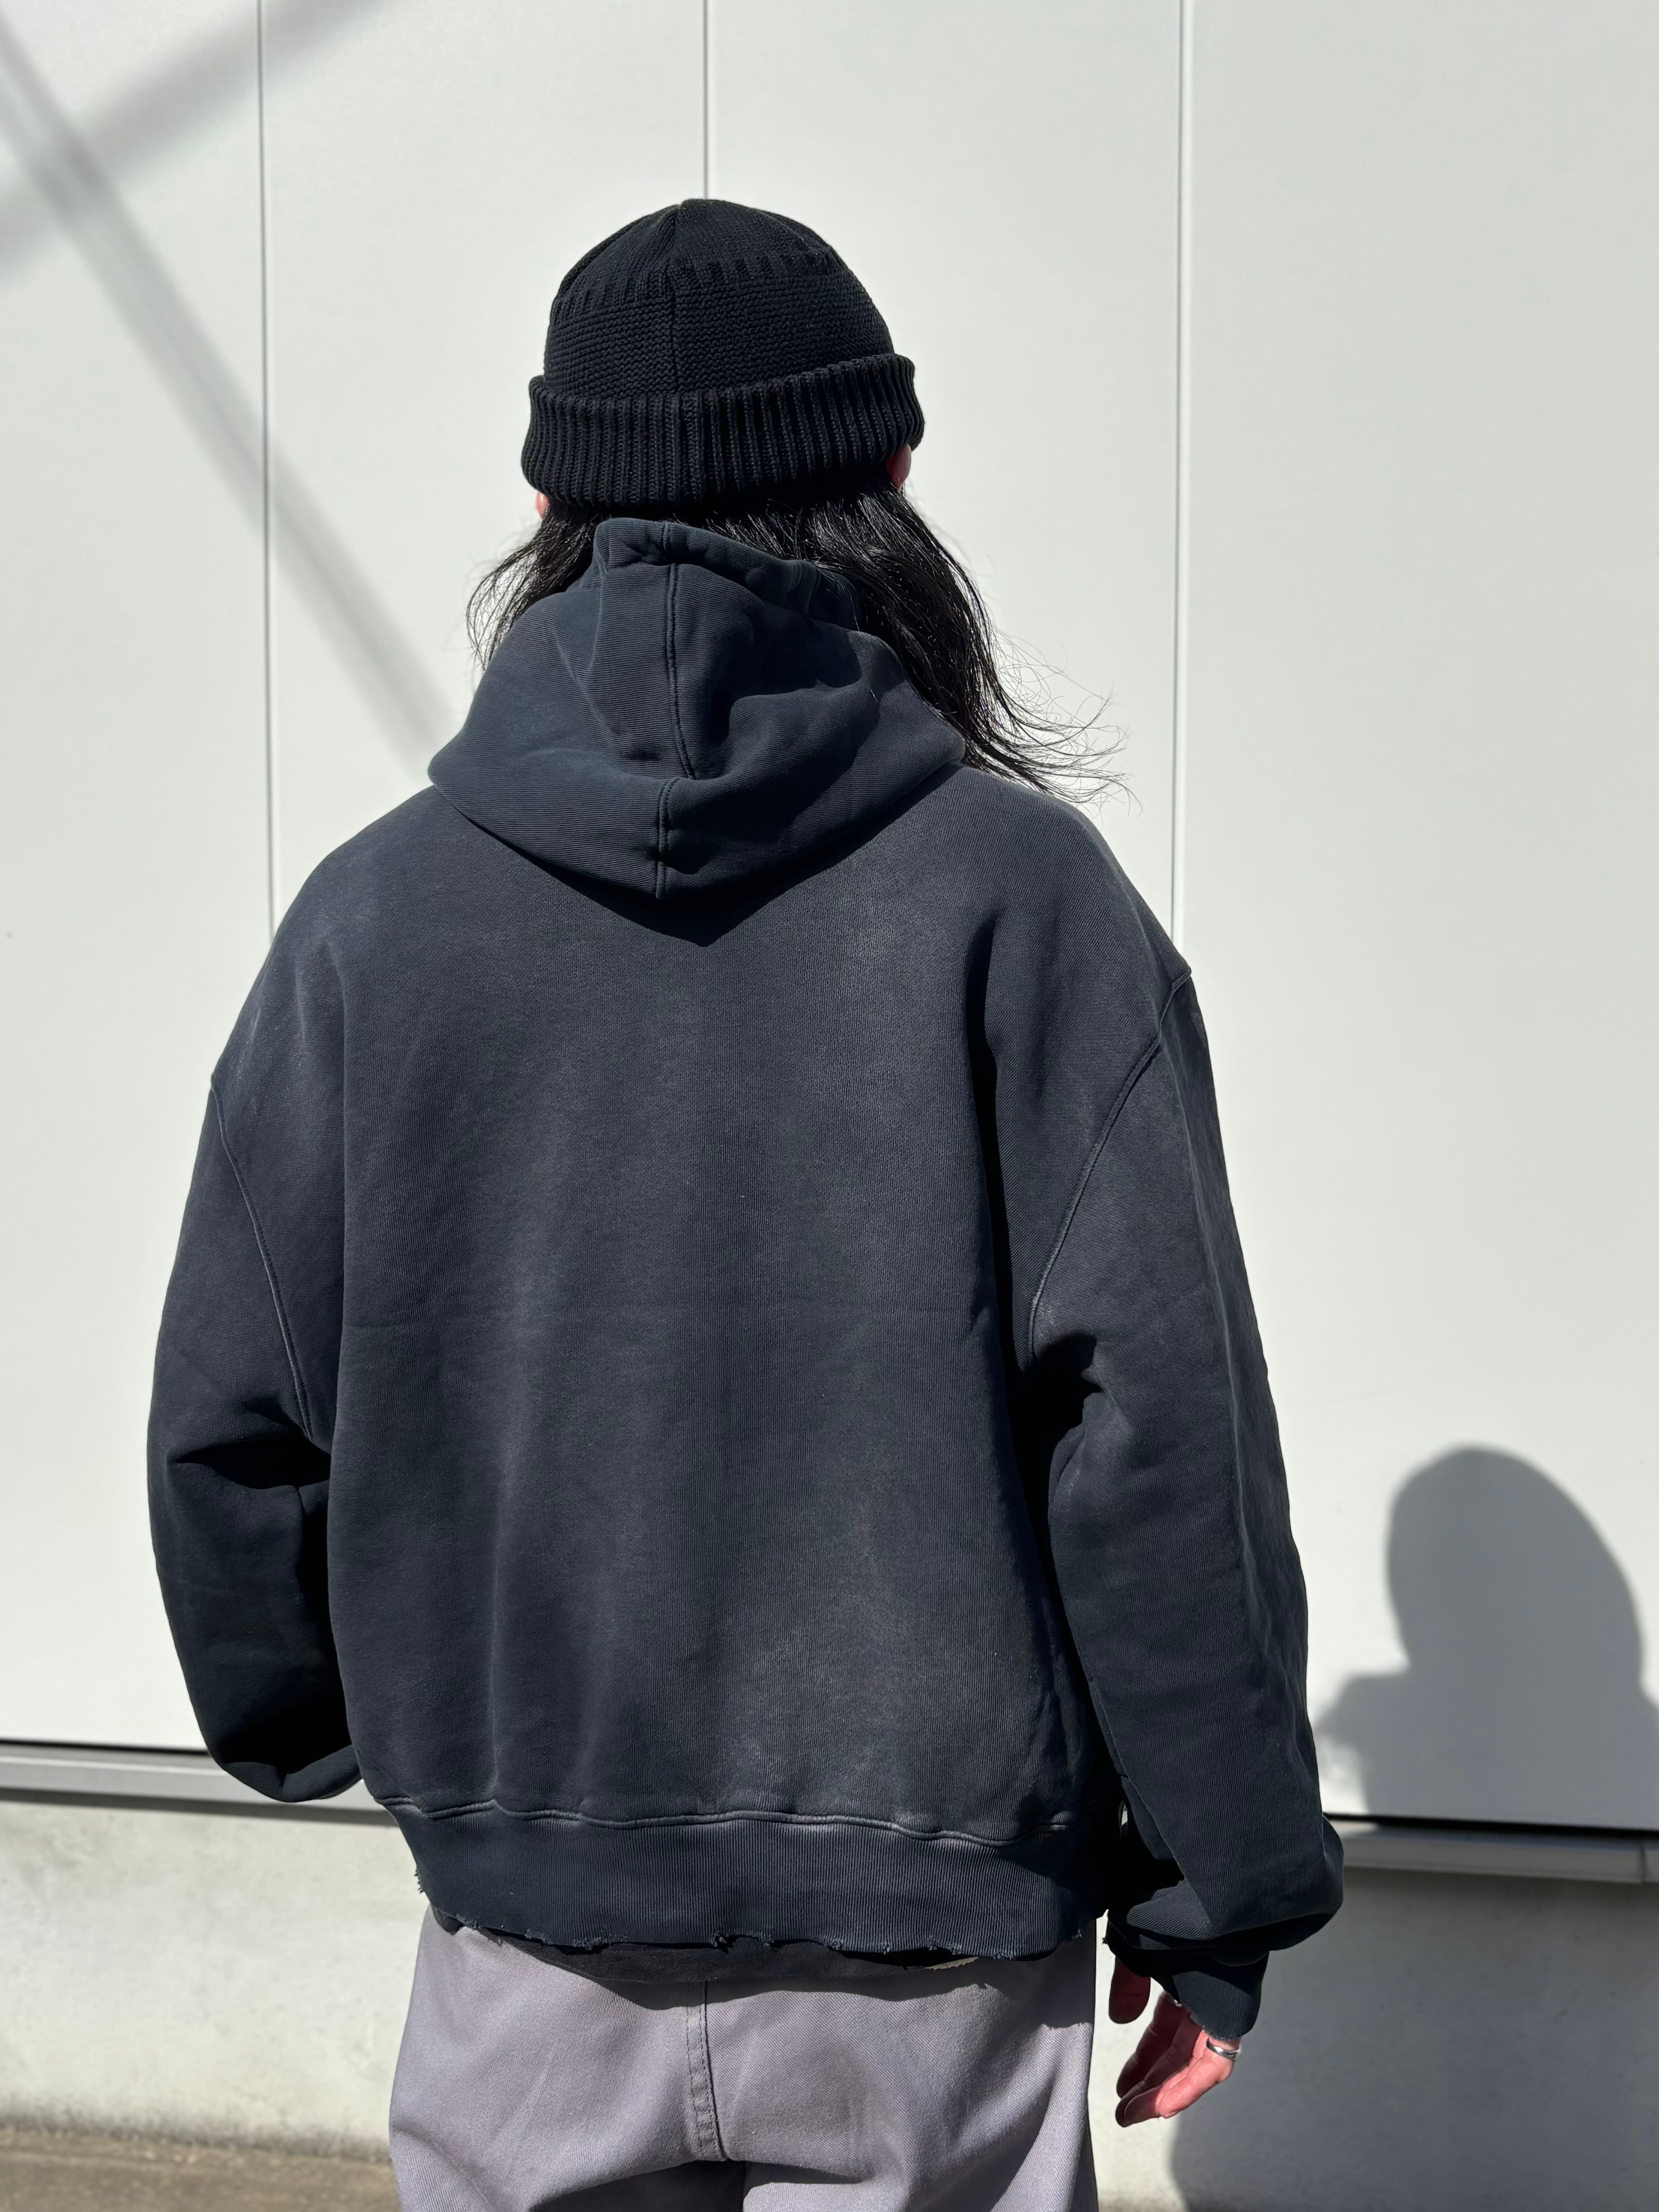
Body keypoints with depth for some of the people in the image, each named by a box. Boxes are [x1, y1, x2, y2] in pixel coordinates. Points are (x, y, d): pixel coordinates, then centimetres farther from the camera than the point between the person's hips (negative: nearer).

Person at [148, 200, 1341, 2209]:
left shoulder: (371, 911, -3)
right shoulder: (1022, 895, -9)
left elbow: (231, 1421, 2)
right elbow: (1160, 1431, -11)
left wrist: (305, 1726, 22)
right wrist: (1217, 1895, 0)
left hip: (530, 1942, 2)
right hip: (933, 1942, -1)